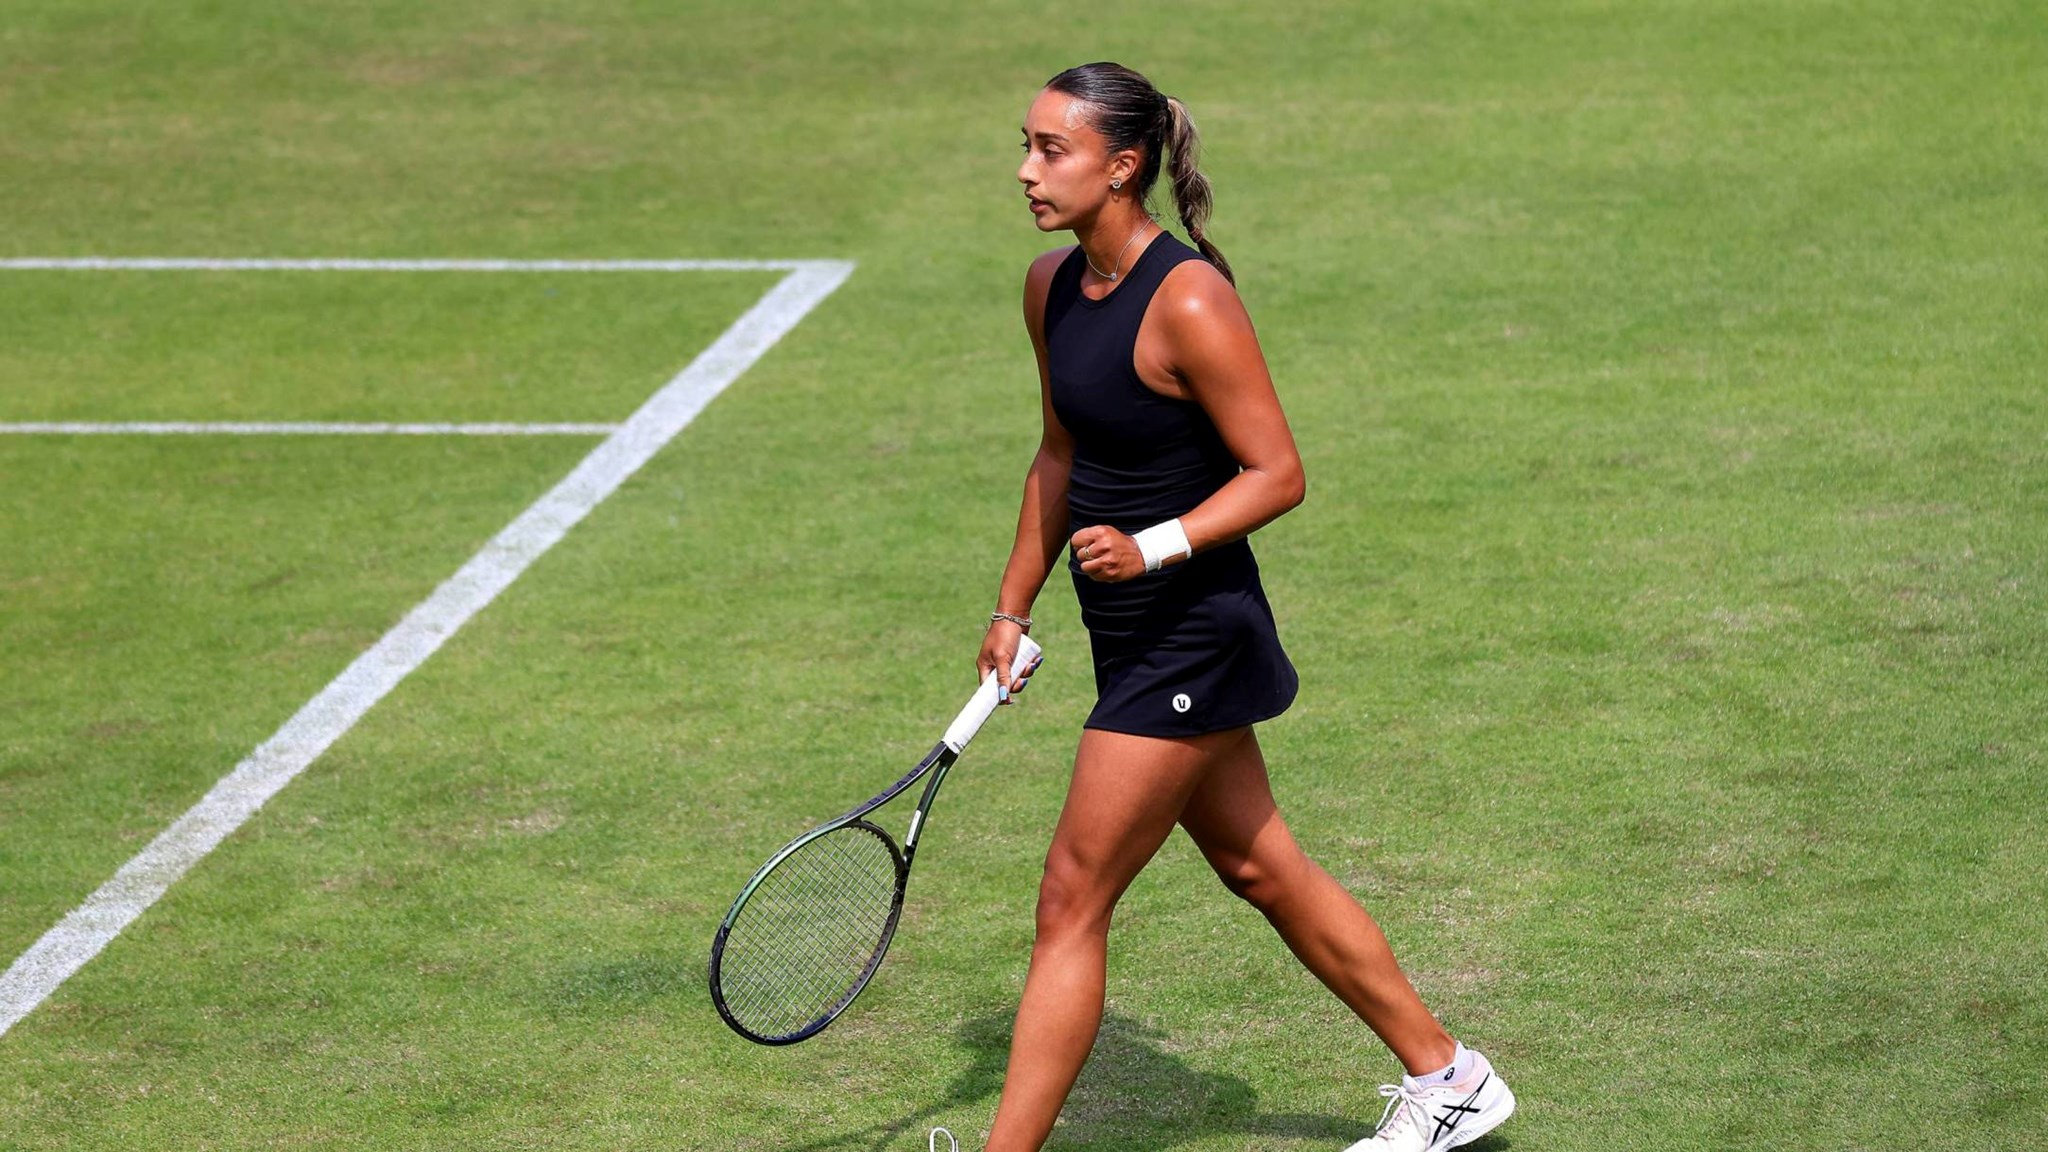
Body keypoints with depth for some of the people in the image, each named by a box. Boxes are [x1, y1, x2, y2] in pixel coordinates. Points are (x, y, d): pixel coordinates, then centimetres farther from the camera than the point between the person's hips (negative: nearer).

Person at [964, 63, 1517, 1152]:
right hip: (1137, 638, 9)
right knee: (1263, 870, 19)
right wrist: (1013, 606, 16)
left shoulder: (1188, 302, -21)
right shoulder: (1051, 285, 4)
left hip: (1189, 640, -9)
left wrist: (1154, 547, -29)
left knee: (1070, 905, -6)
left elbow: (1277, 473, -18)